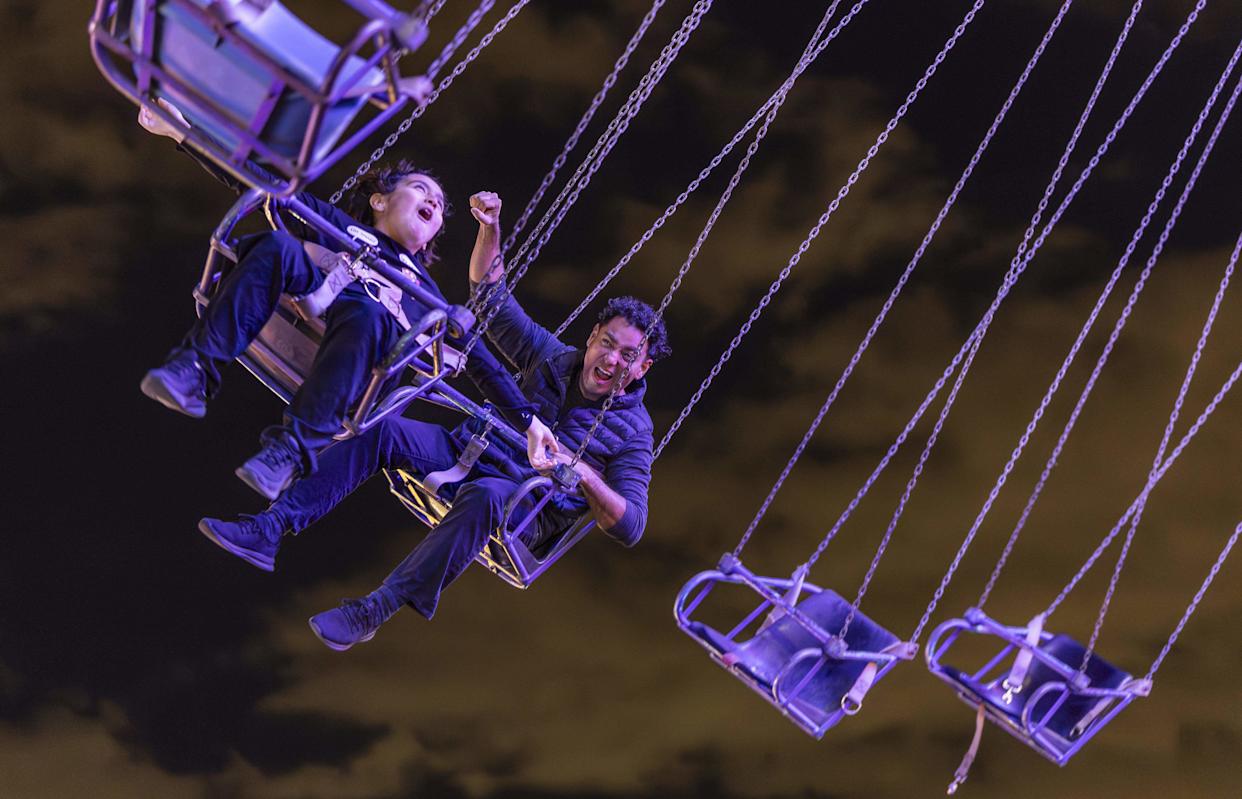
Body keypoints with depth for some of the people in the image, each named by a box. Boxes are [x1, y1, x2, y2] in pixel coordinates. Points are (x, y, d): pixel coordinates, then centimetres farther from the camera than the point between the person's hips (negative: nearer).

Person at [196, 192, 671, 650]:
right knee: (384, 431, -19)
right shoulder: (553, 357, 10)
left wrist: (582, 472, -27)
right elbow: (489, 290, 14)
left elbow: (630, 528, -12)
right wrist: (490, 228, -3)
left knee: (484, 494, -42)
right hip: (468, 450, 5)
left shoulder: (632, 432, -2)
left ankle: (375, 610, -40)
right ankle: (271, 530, -24)